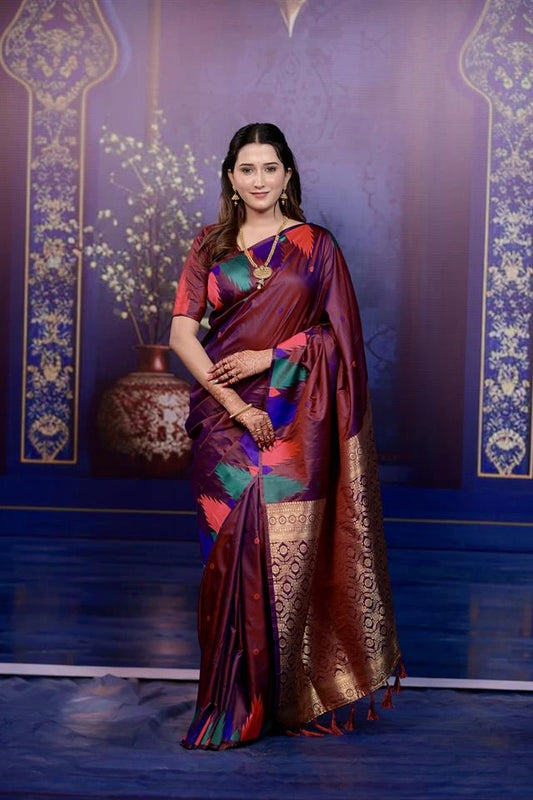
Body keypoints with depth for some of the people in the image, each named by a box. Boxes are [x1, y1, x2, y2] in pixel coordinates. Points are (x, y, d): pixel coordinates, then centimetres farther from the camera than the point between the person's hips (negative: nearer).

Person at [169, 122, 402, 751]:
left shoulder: (316, 245, 6)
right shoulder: (210, 245, 8)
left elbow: (339, 333, 3)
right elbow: (182, 332, -1)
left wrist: (267, 356, -9)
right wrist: (232, 402, -12)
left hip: (295, 421, -1)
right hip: (224, 417, 1)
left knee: (287, 553, -3)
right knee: (230, 551, 0)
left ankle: (281, 695, 10)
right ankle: (233, 698, 12)